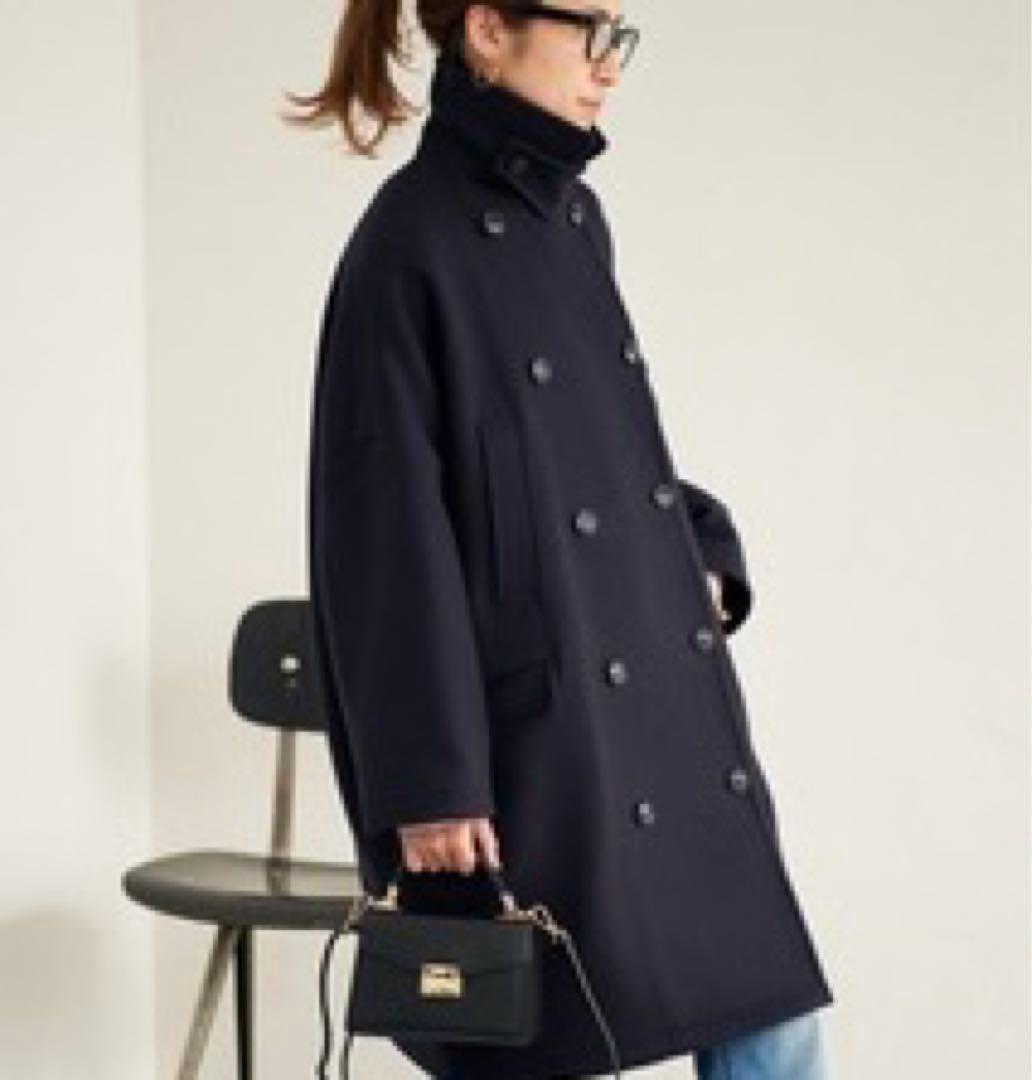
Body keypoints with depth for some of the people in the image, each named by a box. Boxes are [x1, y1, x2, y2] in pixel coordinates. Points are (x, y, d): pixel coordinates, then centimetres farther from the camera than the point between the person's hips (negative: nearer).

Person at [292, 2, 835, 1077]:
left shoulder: (573, 217, 9)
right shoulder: (411, 247, -13)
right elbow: (390, 534, -14)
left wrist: (702, 555, 4)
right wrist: (431, 781, -15)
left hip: (668, 717, 8)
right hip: (528, 744, -8)